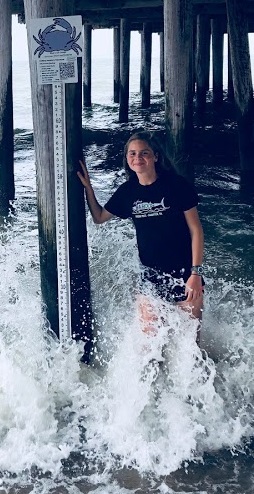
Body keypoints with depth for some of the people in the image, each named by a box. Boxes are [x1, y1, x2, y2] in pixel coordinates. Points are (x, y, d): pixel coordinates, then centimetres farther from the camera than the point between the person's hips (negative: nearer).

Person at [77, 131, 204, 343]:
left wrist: (196, 273, -12)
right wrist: (87, 187, 4)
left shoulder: (176, 185, -10)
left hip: (184, 274, -3)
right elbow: (99, 217, 17)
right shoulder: (127, 191, 2)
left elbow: (196, 230, -7)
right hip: (150, 275, 3)